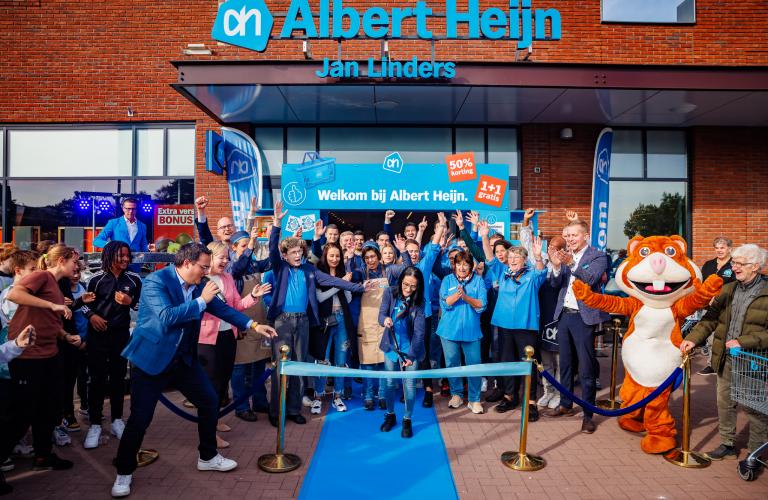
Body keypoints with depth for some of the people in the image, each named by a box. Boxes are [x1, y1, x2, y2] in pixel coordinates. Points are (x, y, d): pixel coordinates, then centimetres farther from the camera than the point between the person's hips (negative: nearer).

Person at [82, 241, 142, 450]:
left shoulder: (134, 279, -1)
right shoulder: (96, 278, -6)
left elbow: (141, 304, 6)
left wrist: (130, 302, -14)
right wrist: (91, 315, -16)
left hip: (122, 334, 2)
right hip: (97, 334, -2)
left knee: (118, 377, 10)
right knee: (97, 379, 1)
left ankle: (117, 420, 22)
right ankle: (95, 425, 12)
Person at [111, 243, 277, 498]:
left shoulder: (199, 285, -1)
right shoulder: (156, 280, -20)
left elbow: (221, 307, 7)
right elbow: (167, 317, -31)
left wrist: (254, 325, 1)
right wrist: (201, 300, -27)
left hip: (184, 357, 7)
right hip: (151, 358, -6)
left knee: (210, 402, 9)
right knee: (140, 418, -2)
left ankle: (208, 457, 28)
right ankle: (124, 473, 23)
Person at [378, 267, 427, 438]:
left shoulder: (419, 302, -11)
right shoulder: (390, 293, -8)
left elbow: (419, 331, -14)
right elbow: (381, 314, -13)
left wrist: (411, 355, -20)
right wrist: (385, 319, -38)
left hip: (410, 349, -1)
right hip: (391, 347, 1)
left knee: (409, 385, 4)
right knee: (390, 383, 13)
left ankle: (407, 420, 25)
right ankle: (390, 415, 35)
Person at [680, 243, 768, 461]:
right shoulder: (728, 290, 7)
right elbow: (711, 318, 4)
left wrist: (743, 342, -24)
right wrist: (692, 338, -8)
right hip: (725, 359, 5)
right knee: (724, 403, 16)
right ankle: (727, 445, 32)